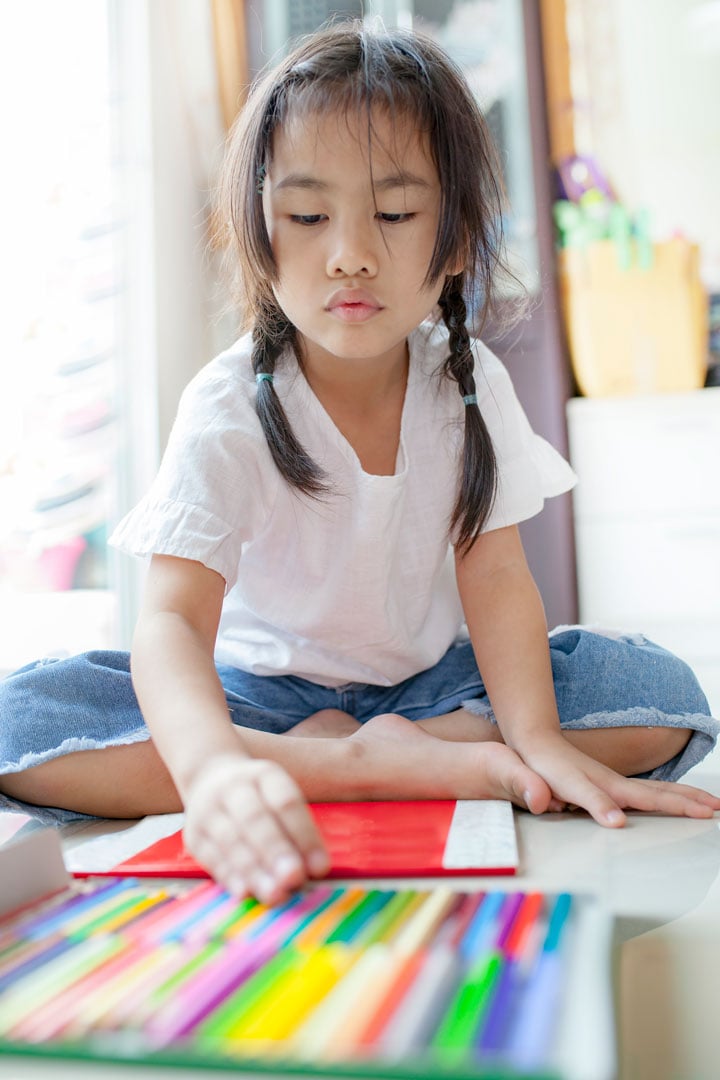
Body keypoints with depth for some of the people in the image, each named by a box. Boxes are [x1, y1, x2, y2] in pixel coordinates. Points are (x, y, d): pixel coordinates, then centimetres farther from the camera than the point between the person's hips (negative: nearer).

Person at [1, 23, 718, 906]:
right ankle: (441, 765, -29)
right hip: (258, 690, -1)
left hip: (428, 679, 2)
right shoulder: (229, 409, -19)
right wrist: (212, 766, -52)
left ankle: (369, 754, -23)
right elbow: (172, 617, -31)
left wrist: (538, 742, -29)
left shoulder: (470, 382, -8)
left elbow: (494, 572, -13)